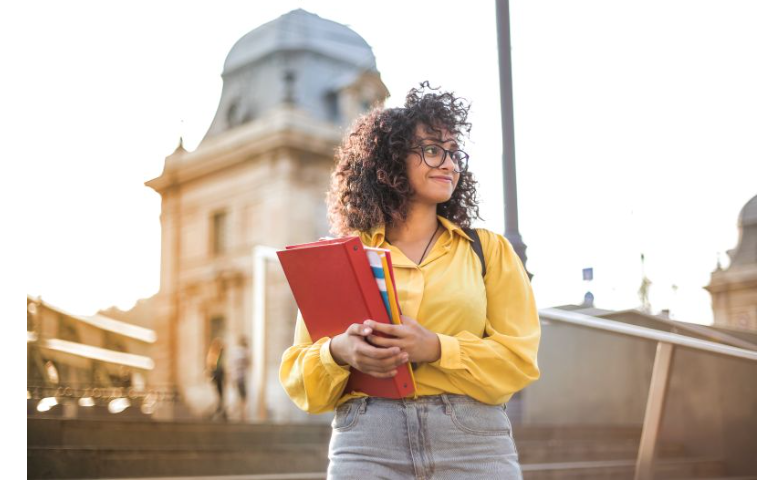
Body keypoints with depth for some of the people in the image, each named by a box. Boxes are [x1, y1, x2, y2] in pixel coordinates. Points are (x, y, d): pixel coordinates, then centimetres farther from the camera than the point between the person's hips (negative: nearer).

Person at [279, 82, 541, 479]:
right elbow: (298, 374, 8)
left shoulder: (489, 249, 11)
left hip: (475, 444, 0)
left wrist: (435, 349, -14)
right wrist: (338, 352, -14)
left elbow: (519, 357, 1)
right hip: (366, 444, 0)